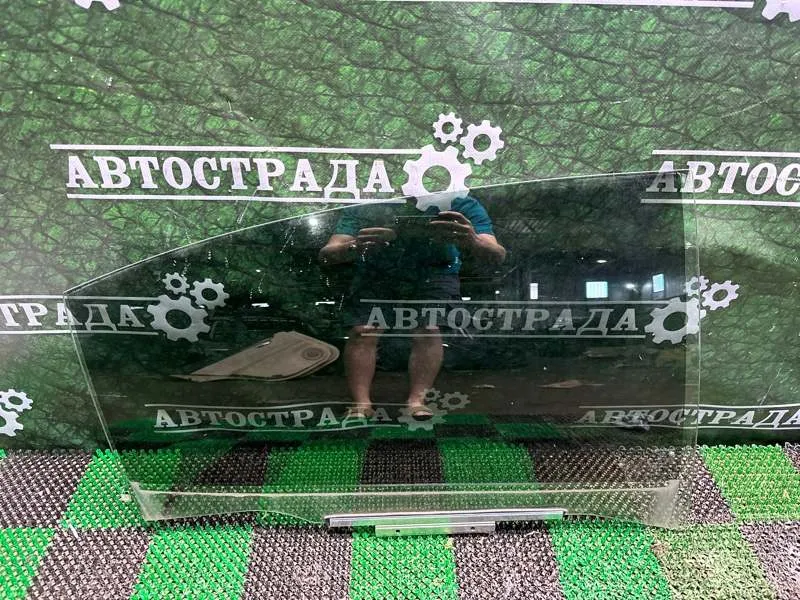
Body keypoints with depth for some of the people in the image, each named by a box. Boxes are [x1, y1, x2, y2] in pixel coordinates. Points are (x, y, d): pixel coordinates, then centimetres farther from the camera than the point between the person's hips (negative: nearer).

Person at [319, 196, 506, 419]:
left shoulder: (462, 205, -26)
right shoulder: (365, 208, -27)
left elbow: (497, 256, -33)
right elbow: (326, 254, -30)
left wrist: (473, 244, -57)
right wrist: (354, 248, -54)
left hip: (434, 273, 0)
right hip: (376, 273, 1)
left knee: (428, 330, -21)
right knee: (362, 332, -14)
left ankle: (417, 402, -13)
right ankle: (361, 404, -6)